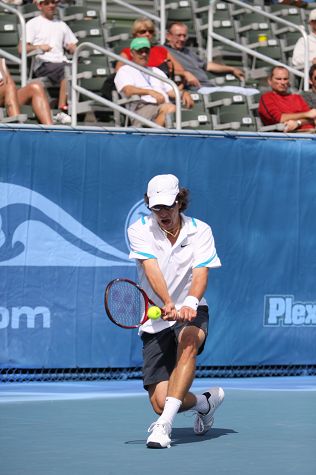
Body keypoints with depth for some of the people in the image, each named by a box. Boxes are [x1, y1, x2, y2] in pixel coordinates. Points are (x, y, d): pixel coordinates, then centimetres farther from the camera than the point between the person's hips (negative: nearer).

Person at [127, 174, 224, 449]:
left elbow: (201, 274, -16)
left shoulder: (200, 231, -3)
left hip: (191, 312, 0)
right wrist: (168, 305, -39)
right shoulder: (139, 230, -5)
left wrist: (189, 305, -37)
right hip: (154, 321, 1)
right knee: (160, 401, -10)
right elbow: (153, 271, -21)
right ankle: (205, 402, 25)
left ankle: (164, 425, -38)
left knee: (188, 344, -38)